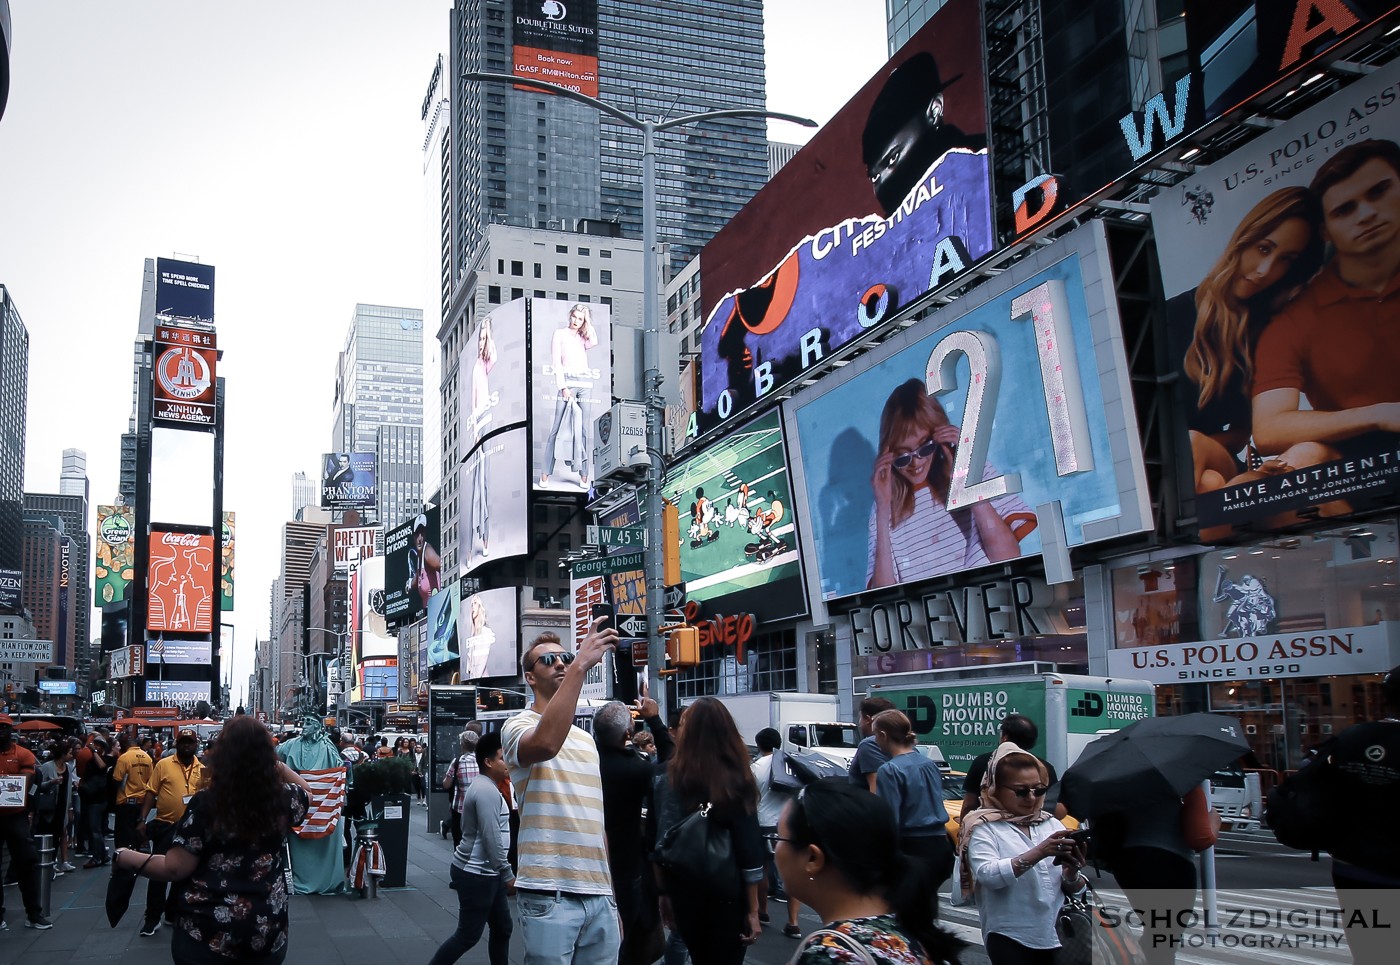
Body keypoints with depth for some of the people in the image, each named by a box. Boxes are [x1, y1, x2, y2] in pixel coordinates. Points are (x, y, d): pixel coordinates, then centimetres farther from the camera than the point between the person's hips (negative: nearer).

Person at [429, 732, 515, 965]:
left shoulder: (484, 788, 14)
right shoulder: (487, 791, -19)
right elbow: (492, 839, -22)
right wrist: (508, 875, -15)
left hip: (484, 872, 10)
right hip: (475, 874, -10)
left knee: (502, 929, 13)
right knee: (468, 934, -2)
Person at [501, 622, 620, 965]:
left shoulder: (587, 739, 20)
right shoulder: (519, 725, -2)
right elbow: (546, 743, -29)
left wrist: (611, 890, 18)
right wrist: (581, 664, -30)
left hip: (600, 894, 7)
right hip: (550, 895, -7)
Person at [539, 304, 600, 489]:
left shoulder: (583, 338, 19)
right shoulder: (560, 334, 9)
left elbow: (594, 342, -4)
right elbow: (556, 362, 1)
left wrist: (588, 323, 8)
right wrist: (563, 387, -9)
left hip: (586, 383, 4)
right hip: (567, 381, -4)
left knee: (586, 428, -2)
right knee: (558, 426, -8)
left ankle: (584, 474, -1)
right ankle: (546, 472, -7)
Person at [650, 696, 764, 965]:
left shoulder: (668, 780, -5)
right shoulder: (737, 781, -12)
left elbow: (659, 844, 0)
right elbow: (749, 848, -11)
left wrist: (664, 893, 11)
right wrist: (753, 910, -4)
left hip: (684, 890, 3)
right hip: (727, 892, -3)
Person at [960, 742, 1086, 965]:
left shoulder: (1052, 824, 11)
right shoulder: (984, 828, -2)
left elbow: (1077, 891, 9)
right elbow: (987, 875, -20)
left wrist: (1071, 872, -13)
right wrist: (1038, 853, -27)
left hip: (1057, 937, 5)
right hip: (1011, 940, -4)